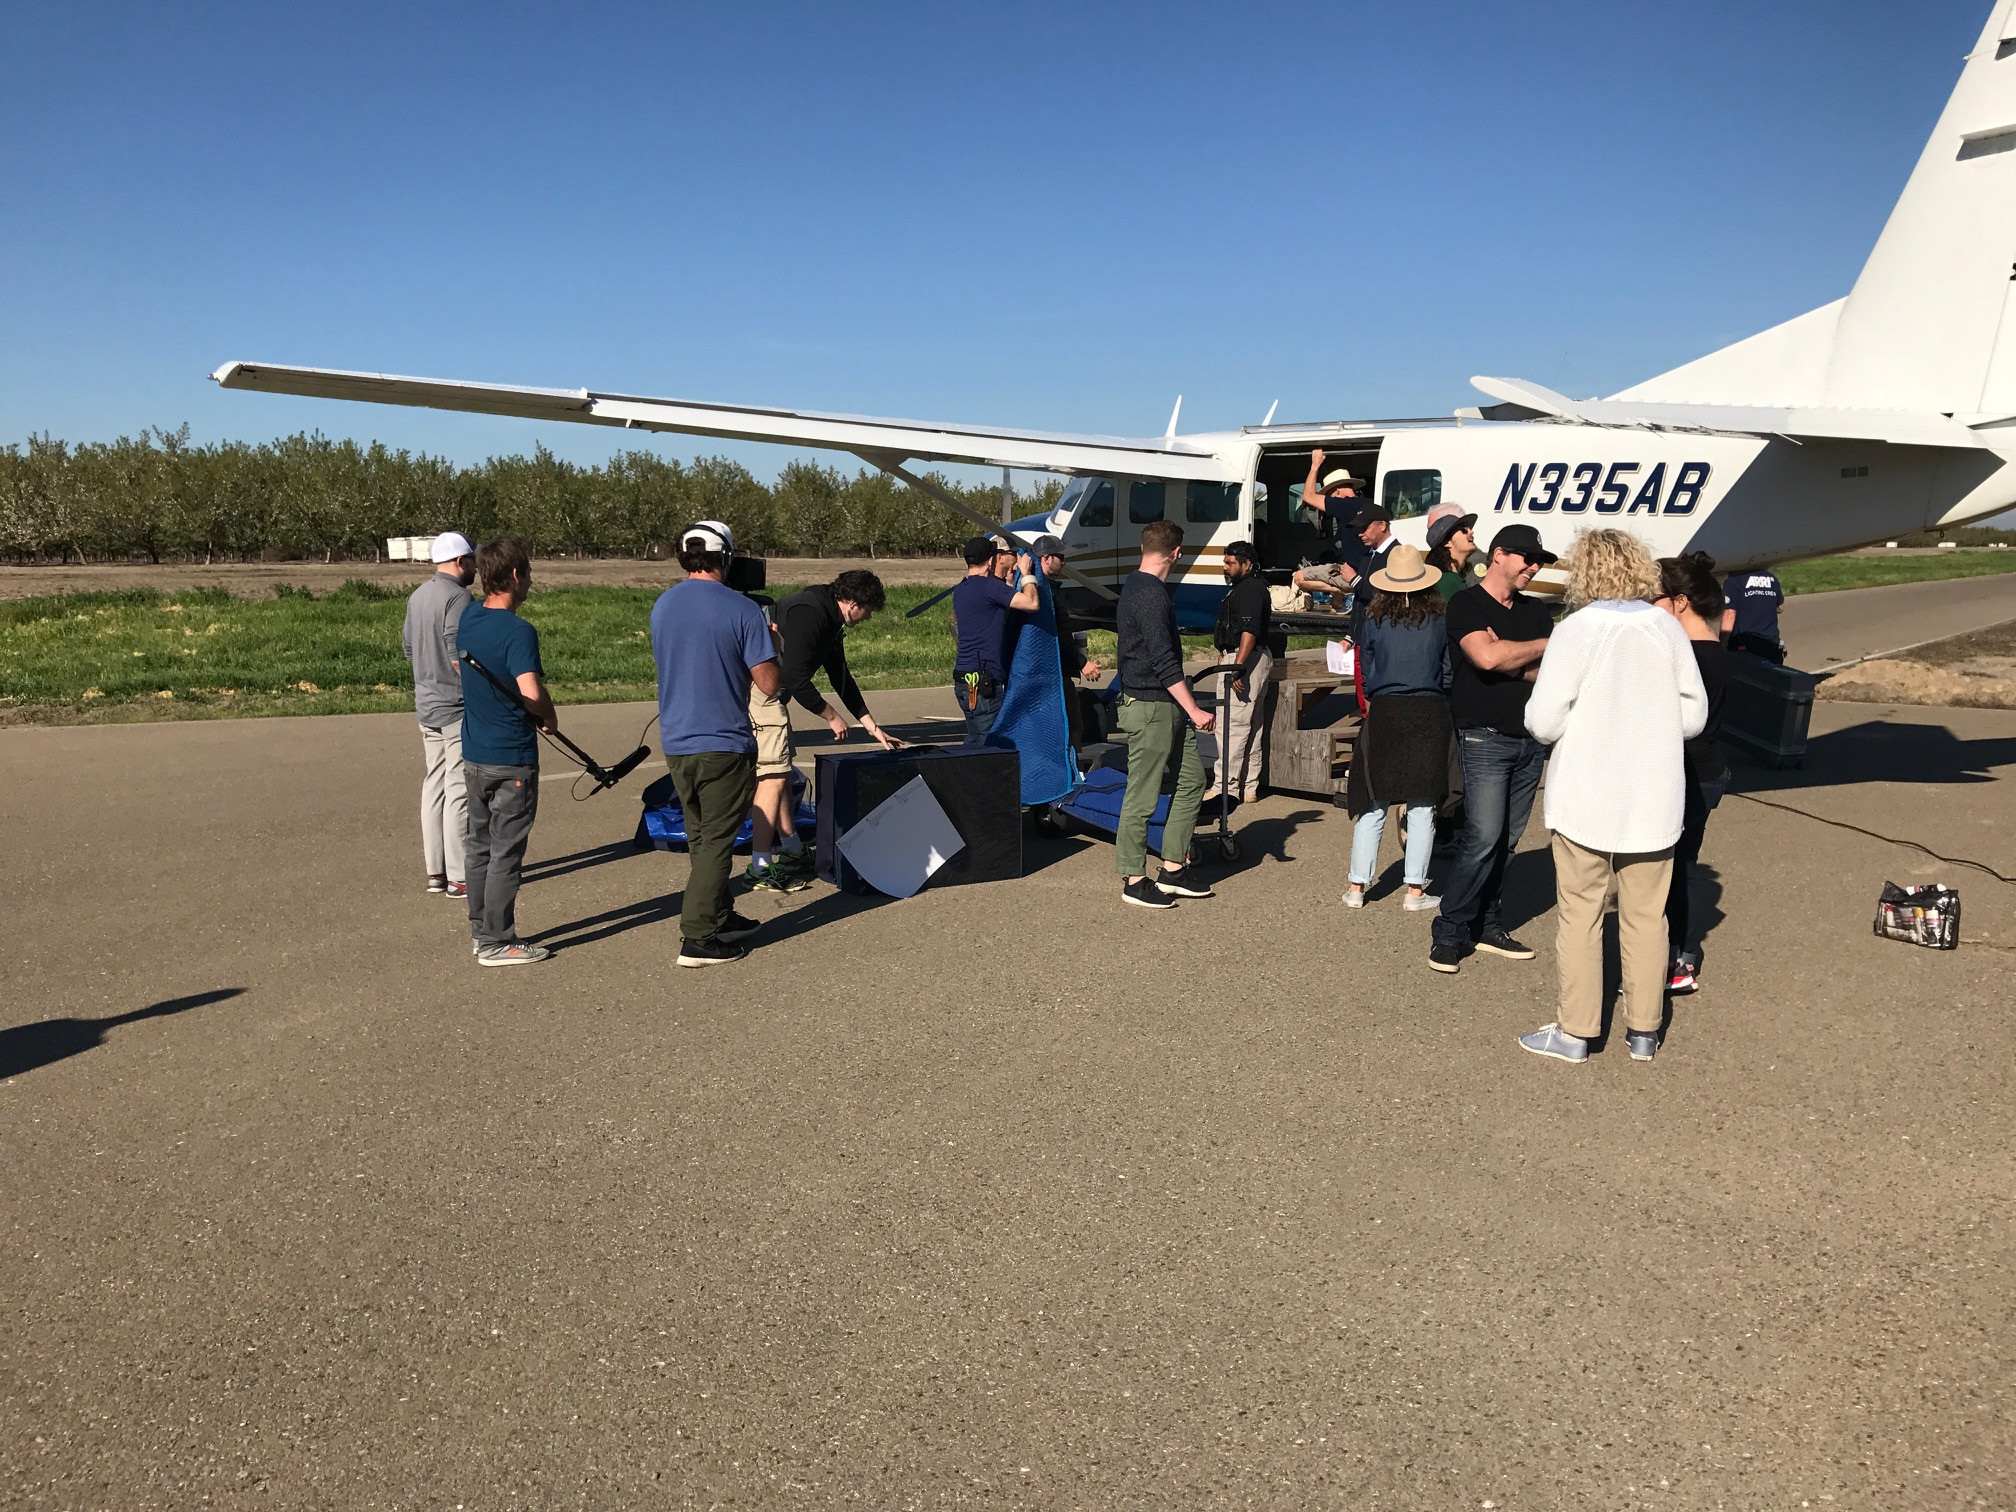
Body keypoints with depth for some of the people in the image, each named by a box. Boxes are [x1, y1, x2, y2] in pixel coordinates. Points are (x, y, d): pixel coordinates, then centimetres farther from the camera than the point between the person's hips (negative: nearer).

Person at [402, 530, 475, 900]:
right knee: (459, 790, -5)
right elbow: (459, 656, -22)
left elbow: (407, 646, 19)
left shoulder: (417, 596, 12)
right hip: (457, 707, -9)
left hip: (426, 704, 9)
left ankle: (435, 871, 19)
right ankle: (459, 877, -1)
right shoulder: (457, 596, -16)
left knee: (434, 785, 13)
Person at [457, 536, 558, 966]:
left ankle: (482, 931, 26)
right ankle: (497, 942, 7)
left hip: (473, 753, 8)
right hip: (512, 758, -8)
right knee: (506, 851, 1)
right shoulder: (518, 632, -21)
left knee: (478, 845, 16)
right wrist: (550, 718, -11)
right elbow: (531, 692, -30)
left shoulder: (466, 619, 5)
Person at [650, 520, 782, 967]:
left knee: (700, 837, 19)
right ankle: (697, 937, 0)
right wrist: (769, 643, 7)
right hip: (724, 744, -6)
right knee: (717, 841, 1)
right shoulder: (741, 610, -12)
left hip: (675, 742, 6)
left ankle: (719, 917, 31)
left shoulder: (661, 606, 6)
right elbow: (770, 683, -13)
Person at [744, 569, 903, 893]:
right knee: (774, 775, -11)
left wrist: (872, 726, 24)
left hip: (771, 694, 11)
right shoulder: (809, 614, -18)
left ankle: (791, 850, 30)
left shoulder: (831, 623, 14)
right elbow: (797, 681, -22)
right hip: (757, 692, -11)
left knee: (782, 769, 18)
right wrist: (831, 716, -8)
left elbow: (841, 677, 23)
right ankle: (760, 869, -9)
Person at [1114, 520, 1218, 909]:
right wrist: (1194, 710, -20)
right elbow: (1164, 661, -21)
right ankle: (1134, 880, 7)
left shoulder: (1135, 586, 15)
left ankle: (1173, 870, 17)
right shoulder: (1151, 595, -17)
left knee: (1192, 780, 11)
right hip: (1149, 707, -11)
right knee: (1142, 796, -2)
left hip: (1167, 708, 11)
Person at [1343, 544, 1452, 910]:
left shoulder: (1375, 619, -2)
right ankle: (1416, 891, 7)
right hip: (1430, 714, 0)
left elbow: (1365, 672, 5)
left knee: (1373, 805, 8)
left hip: (1384, 714, 1)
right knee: (1422, 807, 5)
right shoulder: (1440, 619, -2)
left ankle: (1357, 887, 11)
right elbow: (1450, 672, 4)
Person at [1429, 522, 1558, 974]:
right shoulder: (1466, 604, -4)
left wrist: (1512, 662, -11)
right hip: (1485, 737, -6)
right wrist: (1544, 646, -7)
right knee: (1483, 837, -13)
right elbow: (1487, 656, -22)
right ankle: (1450, 931, -3)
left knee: (1507, 840, 8)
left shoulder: (1534, 611, 16)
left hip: (1530, 740, 7)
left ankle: (1486, 924, 17)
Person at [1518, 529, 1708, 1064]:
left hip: (1586, 799, -4)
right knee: (1647, 917, 12)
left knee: (1580, 915, 6)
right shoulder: (1668, 628, 0)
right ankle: (1644, 1031, 21)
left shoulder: (1575, 630, -12)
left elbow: (1544, 721, -16)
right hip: (1654, 800, 4)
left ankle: (1576, 1032, 12)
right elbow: (1694, 715, 4)